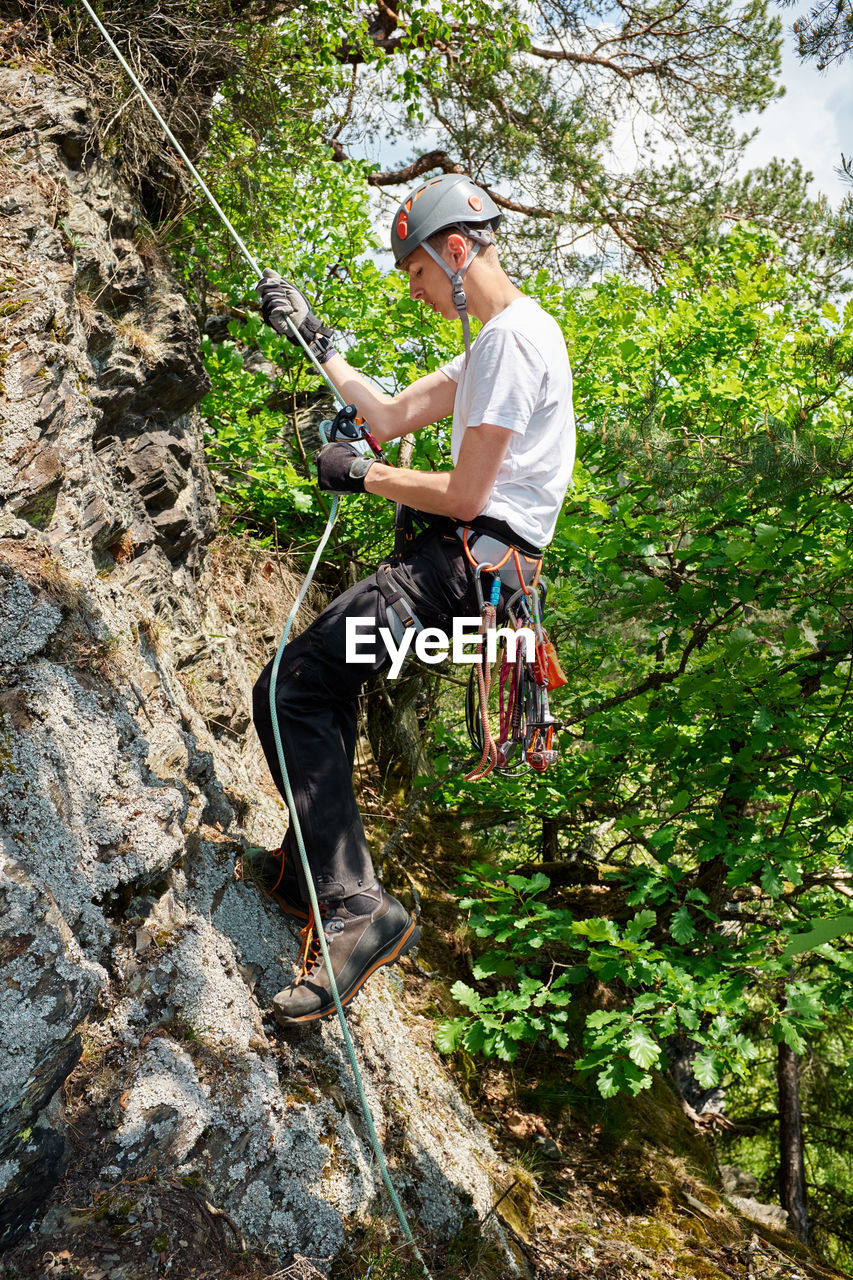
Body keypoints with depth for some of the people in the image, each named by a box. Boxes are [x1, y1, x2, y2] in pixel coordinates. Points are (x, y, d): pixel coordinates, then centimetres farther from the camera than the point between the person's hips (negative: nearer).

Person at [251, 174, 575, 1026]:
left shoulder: (512, 336, -13)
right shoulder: (496, 339, 21)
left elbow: (464, 497, -18)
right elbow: (390, 418, 23)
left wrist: (360, 474, -4)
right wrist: (311, 338, 21)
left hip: (472, 558, -11)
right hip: (458, 553, 11)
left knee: (287, 691, -17)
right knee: (320, 674, 21)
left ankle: (355, 908, -16)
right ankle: (310, 871, 27)